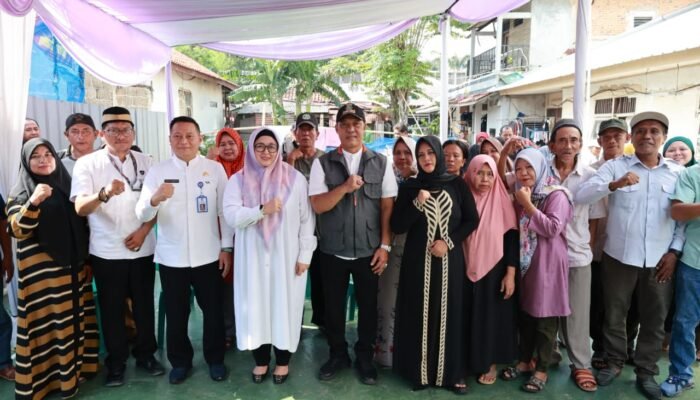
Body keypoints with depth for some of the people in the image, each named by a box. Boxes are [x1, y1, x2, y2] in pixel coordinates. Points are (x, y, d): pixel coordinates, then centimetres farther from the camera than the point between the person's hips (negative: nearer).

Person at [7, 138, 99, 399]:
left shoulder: (67, 184, 10)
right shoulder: (21, 192, -2)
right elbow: (18, 231, -13)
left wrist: (87, 259, 15)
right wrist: (33, 202, -29)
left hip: (74, 265, 5)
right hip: (40, 270, -4)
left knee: (74, 317, 12)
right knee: (45, 322, 0)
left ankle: (75, 366, 25)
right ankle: (43, 376, 14)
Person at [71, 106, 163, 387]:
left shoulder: (145, 161, 4)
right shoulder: (87, 163, -5)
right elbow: (80, 208, -15)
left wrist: (144, 230, -7)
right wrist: (104, 193, -36)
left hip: (143, 249, 2)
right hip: (106, 252, -2)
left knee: (144, 305, 12)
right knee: (112, 309, 9)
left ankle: (145, 354, 29)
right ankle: (116, 362, 25)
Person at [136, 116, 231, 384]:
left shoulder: (215, 169, -1)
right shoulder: (157, 171, 0)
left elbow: (225, 211, 0)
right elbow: (142, 215, -7)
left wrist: (226, 248, -3)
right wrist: (155, 199, -28)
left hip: (208, 256, 0)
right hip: (171, 258, 1)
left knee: (213, 311, 12)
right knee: (176, 313, 15)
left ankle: (215, 359, 32)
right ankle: (180, 361, 35)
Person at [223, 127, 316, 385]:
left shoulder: (295, 178, -1)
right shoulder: (238, 180, 3)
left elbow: (307, 219, -2)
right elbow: (231, 216, -9)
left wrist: (305, 255, -6)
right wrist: (262, 210, -23)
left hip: (286, 257, -1)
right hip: (253, 257, 1)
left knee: (285, 306, 7)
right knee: (257, 307, 8)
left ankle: (282, 360, 25)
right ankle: (261, 360, 27)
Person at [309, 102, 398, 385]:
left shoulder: (381, 163, 0)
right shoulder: (323, 163, -2)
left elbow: (388, 207, 0)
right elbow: (317, 205, -9)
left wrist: (385, 246, -4)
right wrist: (345, 187, -23)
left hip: (369, 250, 0)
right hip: (332, 250, 0)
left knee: (368, 306, 12)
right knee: (333, 305, 13)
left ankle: (364, 357, 32)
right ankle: (337, 354, 35)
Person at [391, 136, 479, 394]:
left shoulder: (457, 184, 3)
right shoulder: (409, 187, 2)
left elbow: (472, 220, 3)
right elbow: (397, 226, -4)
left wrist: (449, 241, -9)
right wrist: (417, 204, -16)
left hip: (450, 261, 1)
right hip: (418, 261, 0)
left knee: (449, 314, 6)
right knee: (420, 316, 4)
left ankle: (452, 373, 18)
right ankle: (420, 371, 16)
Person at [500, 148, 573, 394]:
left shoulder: (556, 195, -9)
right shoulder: (521, 195, 12)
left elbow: (553, 228, -19)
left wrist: (528, 205, -19)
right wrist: (521, 203, 1)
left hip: (546, 264, -6)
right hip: (524, 262, 6)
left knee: (545, 319, 3)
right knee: (525, 314, 14)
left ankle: (541, 370, 16)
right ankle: (524, 361, 28)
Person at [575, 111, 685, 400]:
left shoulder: (678, 172, 5)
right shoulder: (616, 166, -3)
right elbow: (582, 195, -16)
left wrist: (675, 251, -2)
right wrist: (614, 185, -31)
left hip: (659, 260, 2)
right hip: (619, 256, -2)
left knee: (654, 320, 13)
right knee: (614, 314, 11)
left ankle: (646, 372, 30)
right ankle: (614, 362, 31)